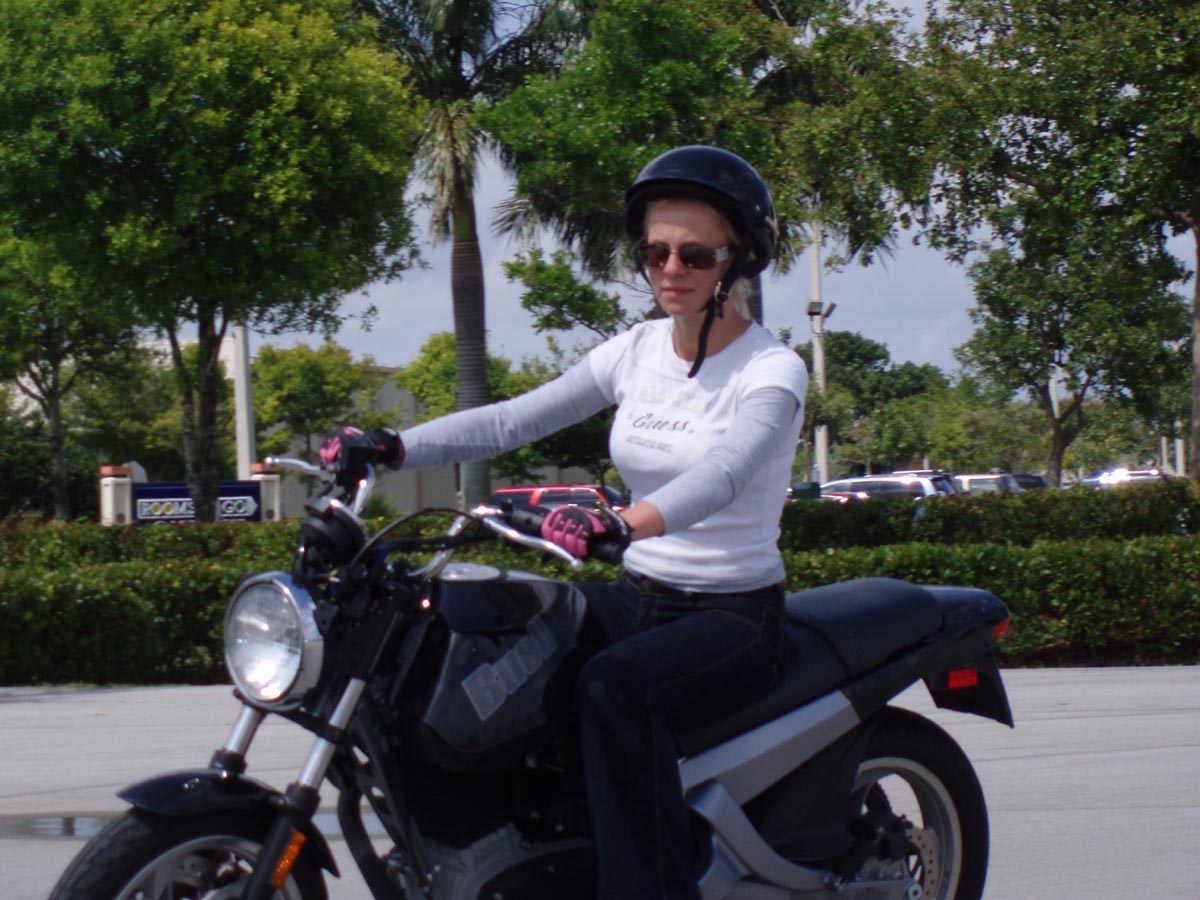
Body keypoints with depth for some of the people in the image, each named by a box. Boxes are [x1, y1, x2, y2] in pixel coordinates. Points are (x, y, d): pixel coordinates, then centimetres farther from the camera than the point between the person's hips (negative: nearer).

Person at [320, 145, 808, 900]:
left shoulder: (773, 372, -12)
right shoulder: (638, 351, 7)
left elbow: (723, 473, -32)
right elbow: (513, 419, 2)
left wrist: (624, 522, -52)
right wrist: (396, 447, -14)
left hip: (735, 617, -6)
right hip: (640, 598, 7)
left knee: (612, 684, -37)